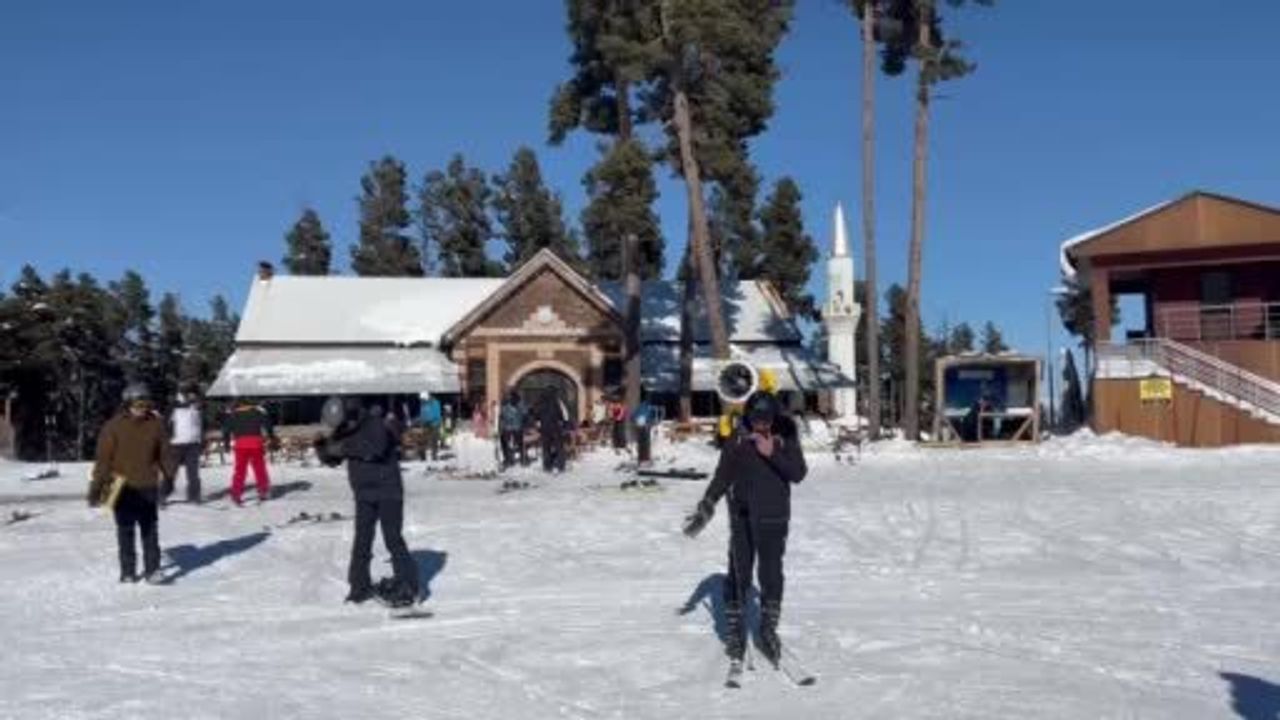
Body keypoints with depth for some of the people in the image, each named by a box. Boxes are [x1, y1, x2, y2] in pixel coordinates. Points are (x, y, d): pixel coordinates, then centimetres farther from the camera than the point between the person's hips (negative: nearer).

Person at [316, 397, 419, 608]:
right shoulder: (345, 432, 5)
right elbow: (332, 460, 10)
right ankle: (360, 584, 22)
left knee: (392, 538, -7)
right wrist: (323, 448, -10)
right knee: (362, 540, 10)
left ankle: (407, 586, 1)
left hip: (387, 491, -7)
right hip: (364, 494, 7)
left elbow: (375, 448, -35)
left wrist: (345, 446, -33)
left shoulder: (374, 424, -16)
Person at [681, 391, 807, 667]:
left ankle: (769, 628, 18)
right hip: (742, 518, 0)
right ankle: (735, 629, 15)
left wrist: (773, 454, -20)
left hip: (774, 519, 0)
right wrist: (706, 506, -8)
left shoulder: (785, 439, 0)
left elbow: (799, 473, -8)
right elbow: (721, 477, 2)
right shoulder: (737, 443, -1)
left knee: (771, 575, 1)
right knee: (739, 574, 2)